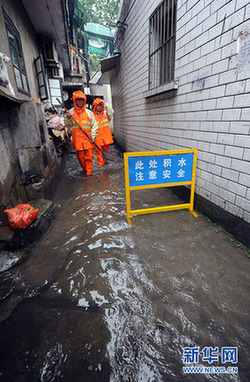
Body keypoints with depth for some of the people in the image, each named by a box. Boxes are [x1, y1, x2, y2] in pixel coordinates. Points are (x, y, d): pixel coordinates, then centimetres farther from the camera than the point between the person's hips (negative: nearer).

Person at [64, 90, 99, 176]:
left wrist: (93, 136, -2)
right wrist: (68, 118, -13)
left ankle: (89, 172, 9)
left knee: (89, 156, -2)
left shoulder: (88, 112, 9)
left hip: (88, 138, 0)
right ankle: (84, 169, 26)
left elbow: (94, 125, 8)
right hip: (77, 138, 0)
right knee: (80, 156, 5)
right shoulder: (70, 112, 7)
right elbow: (68, 125, 7)